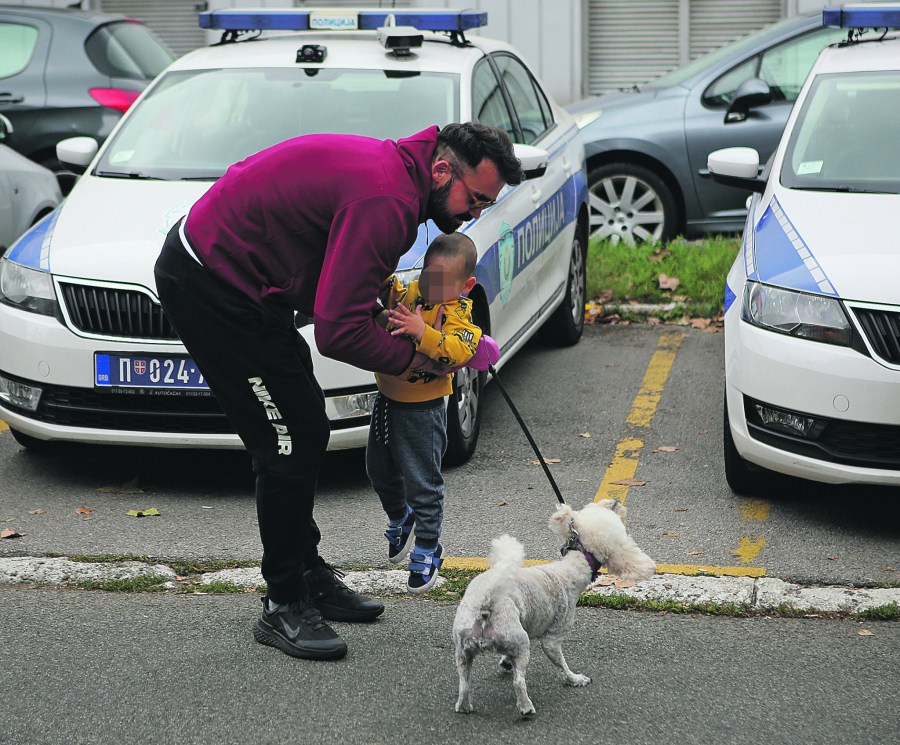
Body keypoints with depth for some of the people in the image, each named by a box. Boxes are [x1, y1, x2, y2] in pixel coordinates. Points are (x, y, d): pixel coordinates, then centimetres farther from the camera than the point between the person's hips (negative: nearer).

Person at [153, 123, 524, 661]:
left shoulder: (390, 167, 7)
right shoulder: (386, 199, -25)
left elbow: (344, 289, 18)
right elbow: (340, 330, -27)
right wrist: (410, 357, -12)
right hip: (210, 287, -11)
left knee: (304, 433, 15)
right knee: (292, 441, -8)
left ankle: (310, 575, 27)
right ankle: (284, 607, 3)